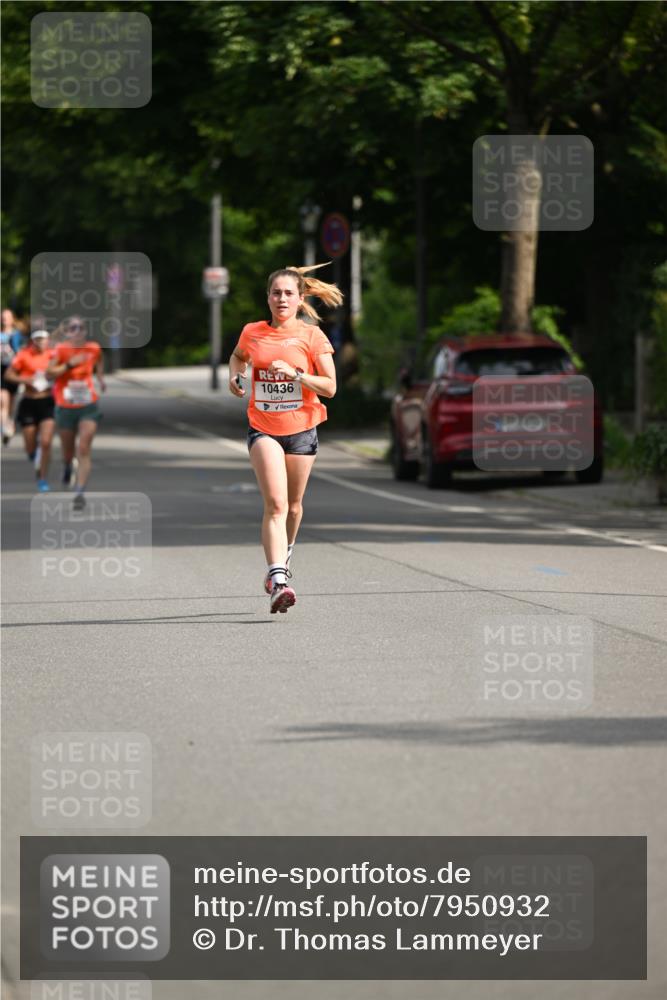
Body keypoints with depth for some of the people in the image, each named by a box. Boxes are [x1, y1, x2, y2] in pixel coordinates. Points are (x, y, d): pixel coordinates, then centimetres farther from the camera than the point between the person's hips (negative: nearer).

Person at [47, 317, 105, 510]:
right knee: (68, 451, 14)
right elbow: (49, 373, -18)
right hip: (65, 407, -1)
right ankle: (68, 467, 51)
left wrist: (100, 377, 17)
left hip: (88, 407, 1)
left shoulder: (93, 349, 0)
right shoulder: (61, 349, -9)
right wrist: (69, 365, -26)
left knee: (84, 450, -12)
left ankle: (80, 491, -14)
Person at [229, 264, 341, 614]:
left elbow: (330, 387, -7)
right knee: (275, 503, -17)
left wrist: (295, 374, -21)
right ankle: (277, 581, -26)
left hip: (301, 428, 1)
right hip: (263, 428, 0)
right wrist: (234, 375, 6)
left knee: (292, 504, 14)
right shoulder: (252, 333, 3)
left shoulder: (312, 336, -4)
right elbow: (238, 356, 27)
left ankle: (283, 555, 45)